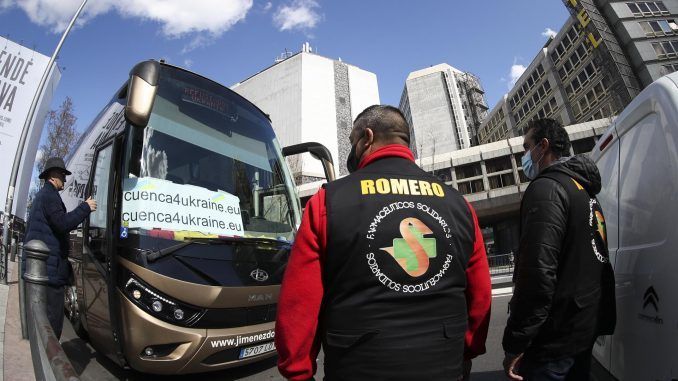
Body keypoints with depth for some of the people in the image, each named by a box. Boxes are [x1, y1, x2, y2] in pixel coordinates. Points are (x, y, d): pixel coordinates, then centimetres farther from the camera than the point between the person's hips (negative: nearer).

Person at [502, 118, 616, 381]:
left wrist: (515, 343, -23)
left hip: (555, 339, -9)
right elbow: (583, 264, 19)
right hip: (584, 330, 10)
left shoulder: (547, 187, -18)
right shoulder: (586, 192, 14)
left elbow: (538, 272, -28)